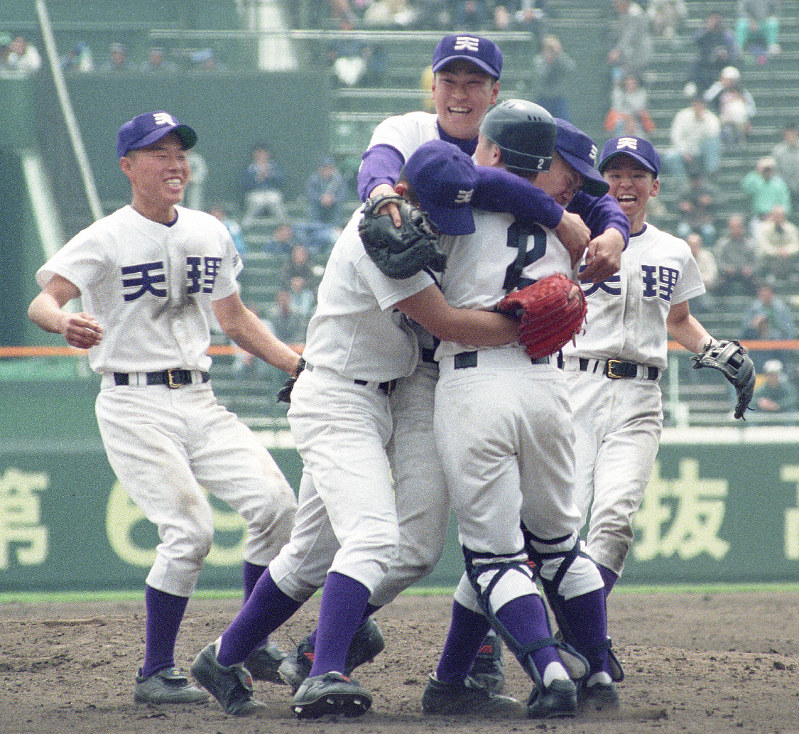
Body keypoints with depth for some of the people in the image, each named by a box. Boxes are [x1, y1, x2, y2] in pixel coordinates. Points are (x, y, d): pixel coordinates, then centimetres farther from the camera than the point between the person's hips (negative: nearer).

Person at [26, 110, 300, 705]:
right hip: (135, 405, -6)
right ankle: (156, 673, -3)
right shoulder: (105, 240, -8)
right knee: (189, 529, -17)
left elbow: (235, 319, 22)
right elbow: (42, 302, -21)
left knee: (276, 504, -9)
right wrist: (65, 323, -45)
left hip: (200, 402, 6)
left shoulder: (210, 233, 11)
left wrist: (298, 364, 11)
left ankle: (251, 643, 7)